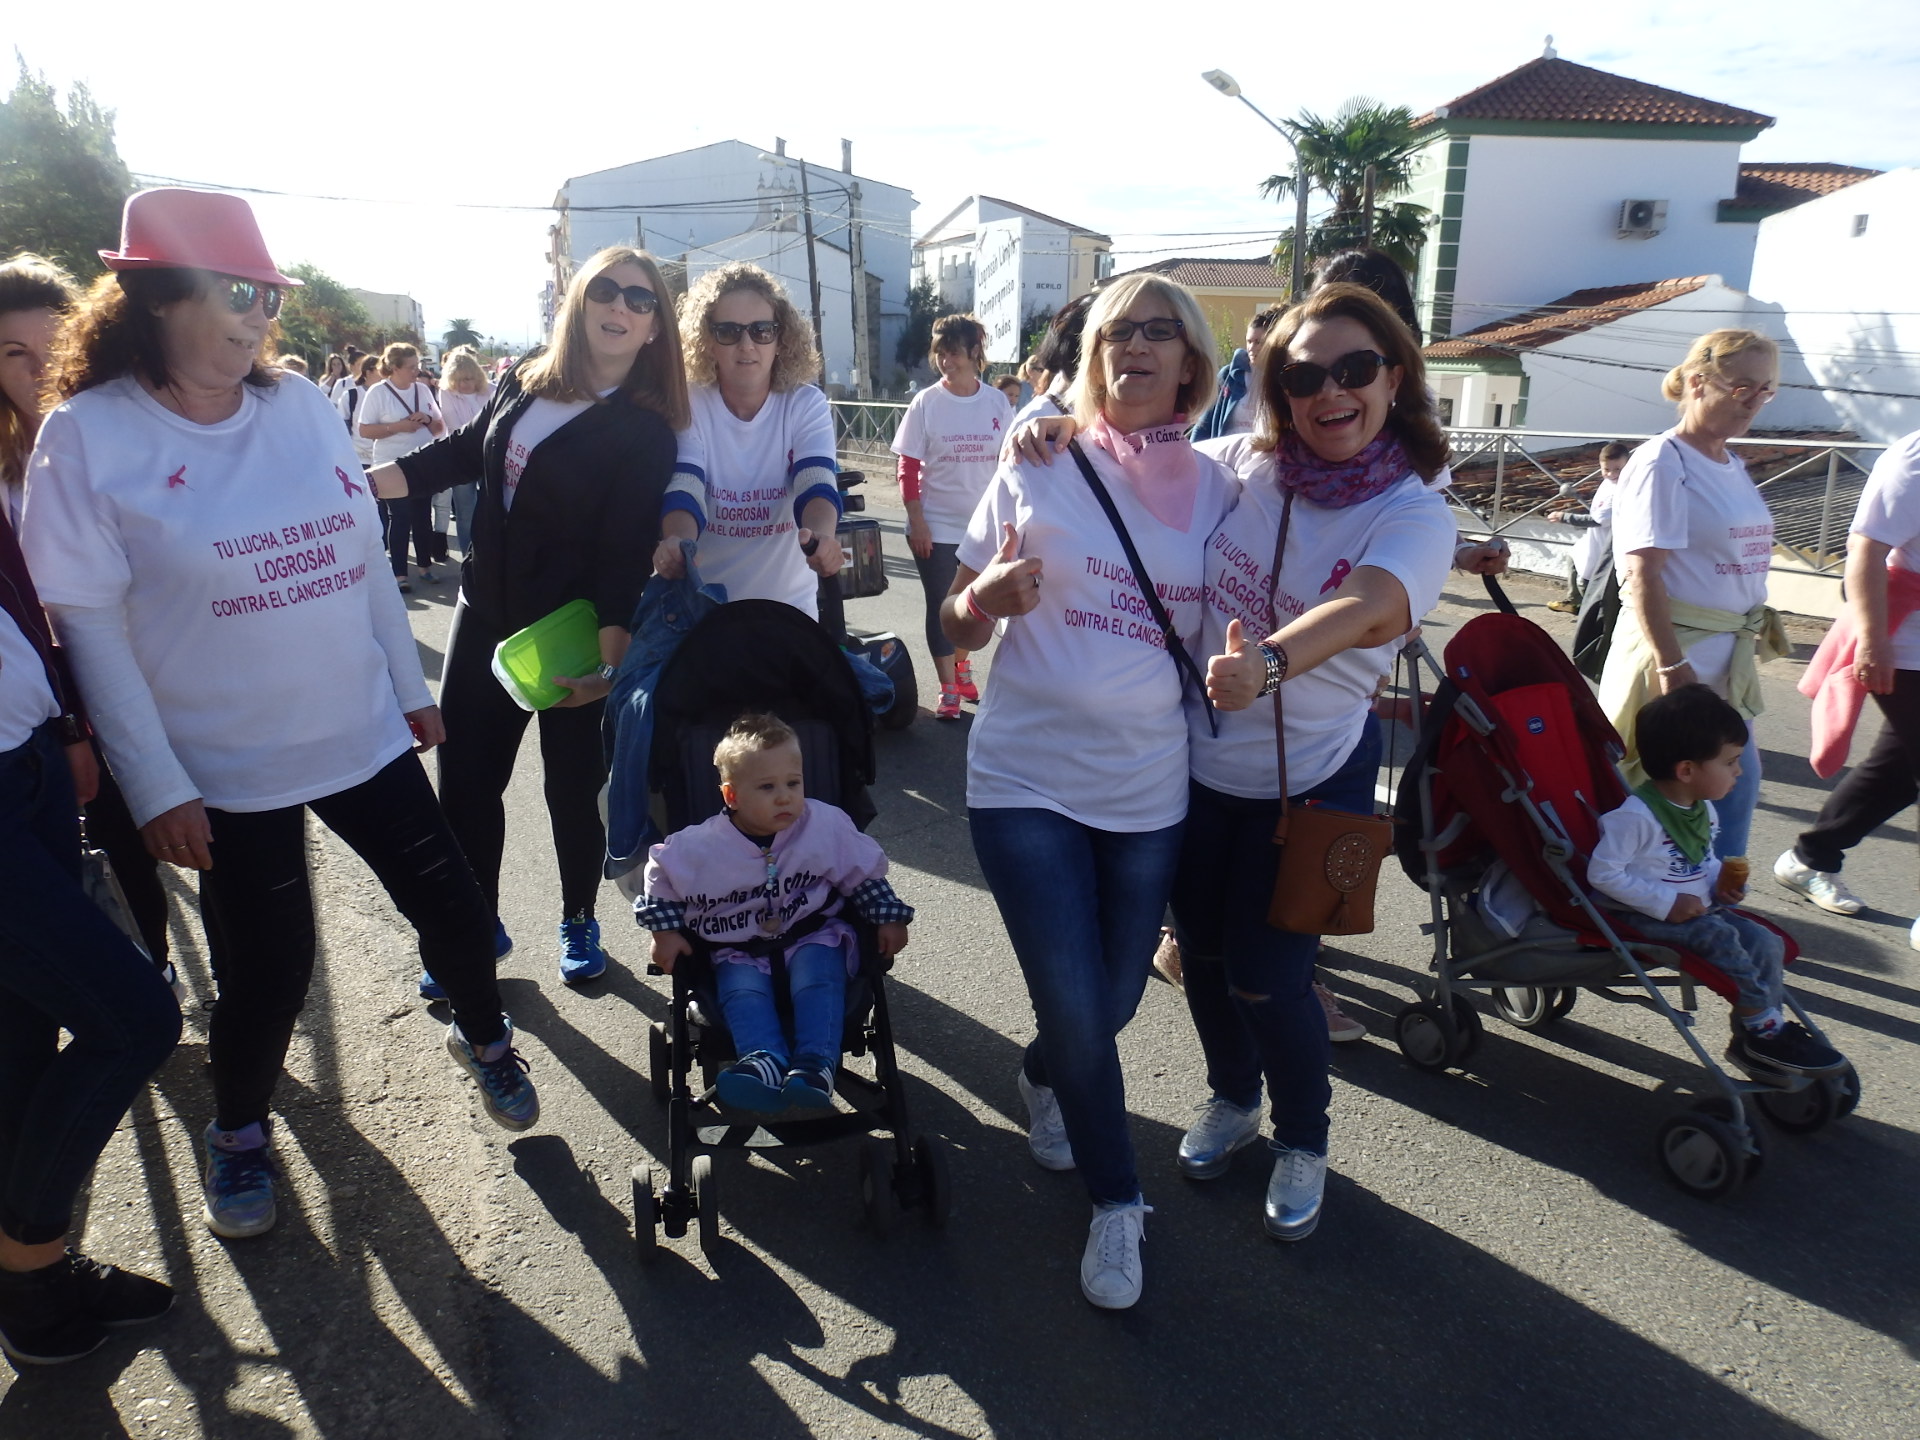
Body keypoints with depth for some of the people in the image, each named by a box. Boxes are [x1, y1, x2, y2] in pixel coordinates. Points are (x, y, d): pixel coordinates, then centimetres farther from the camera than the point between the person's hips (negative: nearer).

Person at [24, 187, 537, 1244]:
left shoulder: (300, 405, 1)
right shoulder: (87, 435, -10)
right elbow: (88, 622, -10)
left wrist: (410, 687, 10)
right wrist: (157, 787, -11)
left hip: (365, 737, 4)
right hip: (227, 769, -3)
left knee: (454, 909, 9)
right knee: (268, 970, 7)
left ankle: (483, 1040, 39)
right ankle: (239, 1130, 37)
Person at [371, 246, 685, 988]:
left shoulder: (644, 431, -14)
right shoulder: (525, 383, 3)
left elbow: (624, 554, -20)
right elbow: (462, 453, 17)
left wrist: (609, 661, -29)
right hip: (485, 614, 6)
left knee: (571, 788, 7)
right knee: (465, 780, 9)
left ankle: (579, 923, 31)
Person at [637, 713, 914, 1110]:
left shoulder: (828, 826, -10)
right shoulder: (702, 847, -11)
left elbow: (864, 875, 5)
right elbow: (662, 878, 7)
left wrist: (889, 919, 2)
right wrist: (665, 932, 1)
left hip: (813, 933, 0)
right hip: (740, 947, 0)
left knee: (817, 973, -31)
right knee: (741, 986, -29)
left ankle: (816, 1064, -42)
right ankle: (764, 1061, -49)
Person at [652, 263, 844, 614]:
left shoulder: (807, 405, -8)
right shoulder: (688, 405, -9)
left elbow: (817, 486, -23)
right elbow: (683, 491, -21)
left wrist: (821, 536, -46)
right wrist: (680, 543, -44)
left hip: (790, 605, 0)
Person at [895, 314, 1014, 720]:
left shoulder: (997, 403, 0)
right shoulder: (926, 403, -5)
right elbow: (908, 468, -5)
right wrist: (917, 523, -11)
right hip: (937, 527, -2)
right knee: (941, 606, 1)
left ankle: (961, 668, 37)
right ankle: (949, 690, 10)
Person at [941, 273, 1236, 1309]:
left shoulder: (1215, 490, 3)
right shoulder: (1038, 470, -3)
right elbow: (956, 627, 0)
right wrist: (991, 593, -22)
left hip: (1149, 790, 3)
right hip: (1027, 780, -2)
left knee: (1113, 1002, 14)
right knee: (1078, 1009, -6)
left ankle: (1043, 1078, 50)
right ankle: (1117, 1203, 21)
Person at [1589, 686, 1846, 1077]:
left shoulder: (1704, 809, 6)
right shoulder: (1636, 816, -25)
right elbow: (1602, 872, -26)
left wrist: (1722, 883, -1)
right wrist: (1666, 903, -24)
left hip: (1699, 909, 9)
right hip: (1648, 918, -9)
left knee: (1765, 942, -7)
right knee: (1720, 938, -27)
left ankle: (1754, 1040, 3)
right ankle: (1768, 1028, -11)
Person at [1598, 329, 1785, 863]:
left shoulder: (1732, 466, 13)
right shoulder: (1662, 464, -13)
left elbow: (1738, 562, 19)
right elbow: (1643, 574, -21)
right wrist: (1673, 667, -25)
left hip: (1728, 658, 9)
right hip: (1674, 651, -9)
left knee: (1737, 786, 14)